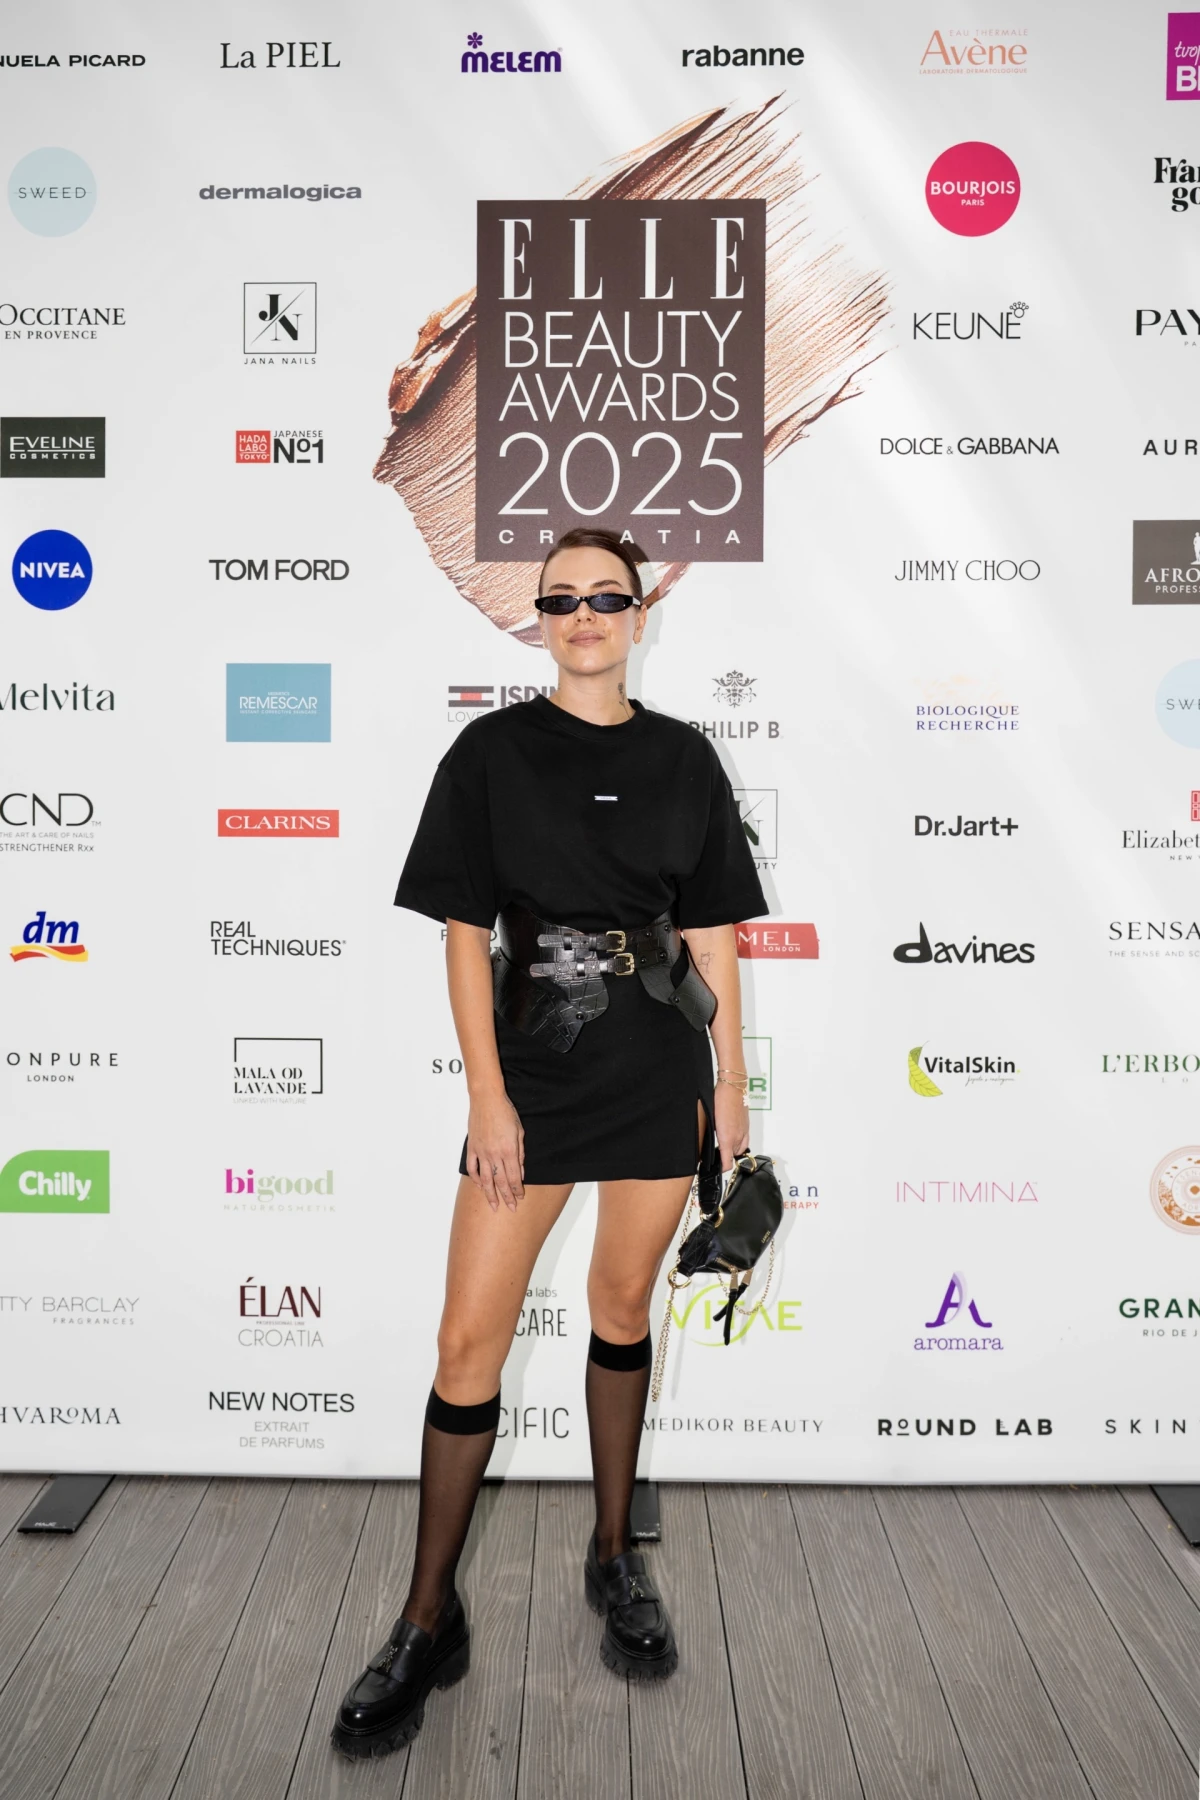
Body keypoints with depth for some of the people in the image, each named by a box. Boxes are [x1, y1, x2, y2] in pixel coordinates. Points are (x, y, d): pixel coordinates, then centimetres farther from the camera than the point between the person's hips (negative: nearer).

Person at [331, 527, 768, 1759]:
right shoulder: (493, 751, 0)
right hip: (529, 1068, -1)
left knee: (623, 1306, 13)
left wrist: (731, 1087, 5)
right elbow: (465, 933, -3)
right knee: (469, 1339, -1)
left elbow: (712, 935, 7)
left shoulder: (683, 758, 5)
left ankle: (615, 1559, 33)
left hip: (661, 1073, 2)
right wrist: (486, 1095, -8)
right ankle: (429, 1625, 15)